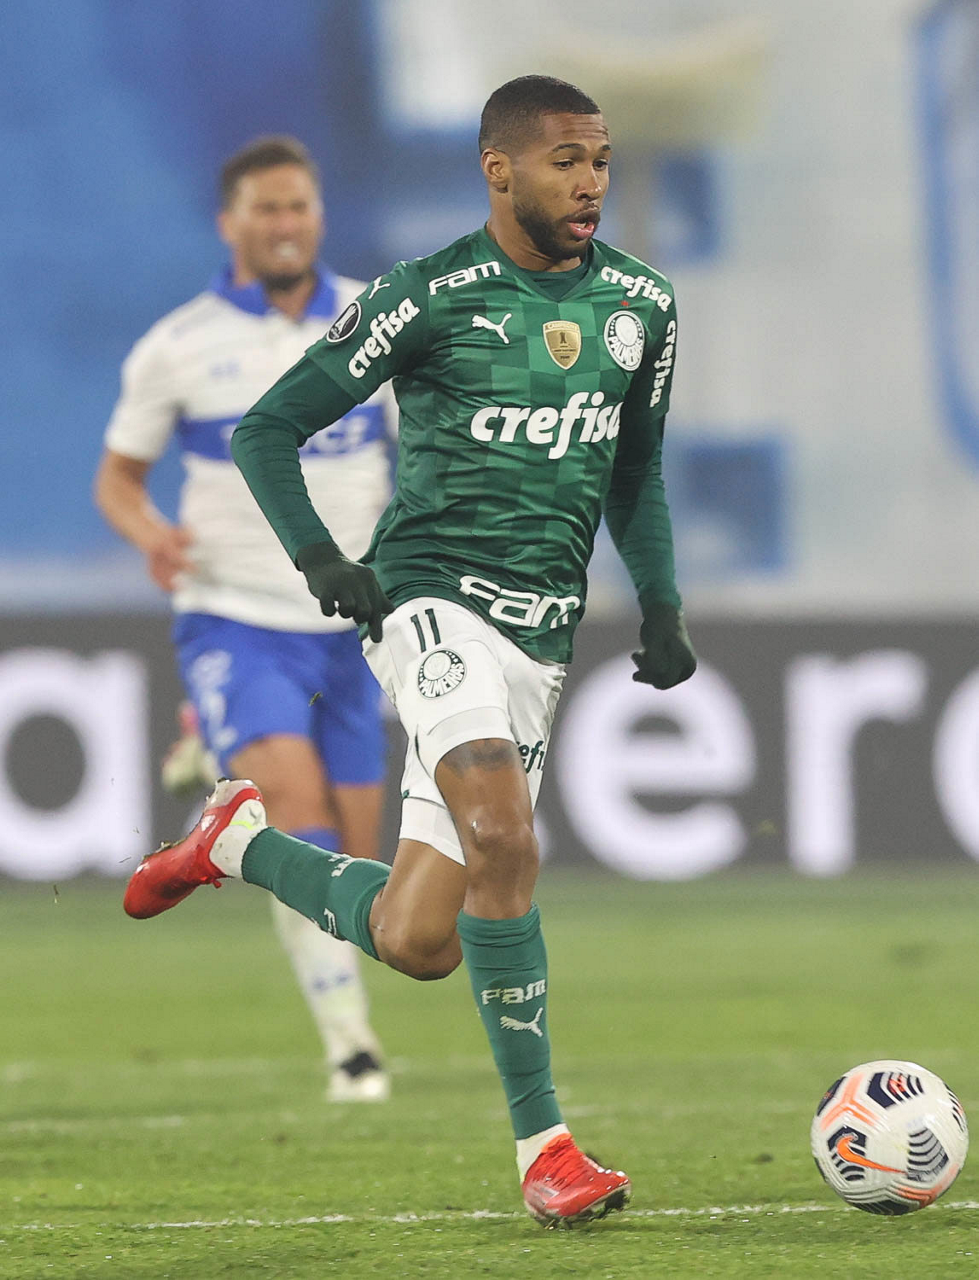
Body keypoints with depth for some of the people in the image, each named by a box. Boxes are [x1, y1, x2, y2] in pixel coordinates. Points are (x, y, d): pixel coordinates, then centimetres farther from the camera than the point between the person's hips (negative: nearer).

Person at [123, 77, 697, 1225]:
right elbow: (266, 429, -1)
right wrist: (319, 558, -14)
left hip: (541, 635, 5)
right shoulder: (431, 298, -6)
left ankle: (243, 842, 31)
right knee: (503, 839, -30)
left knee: (414, 943, 2)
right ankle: (542, 1145, -23)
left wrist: (662, 606, 10)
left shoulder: (640, 304, 9)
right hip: (430, 601, -5)